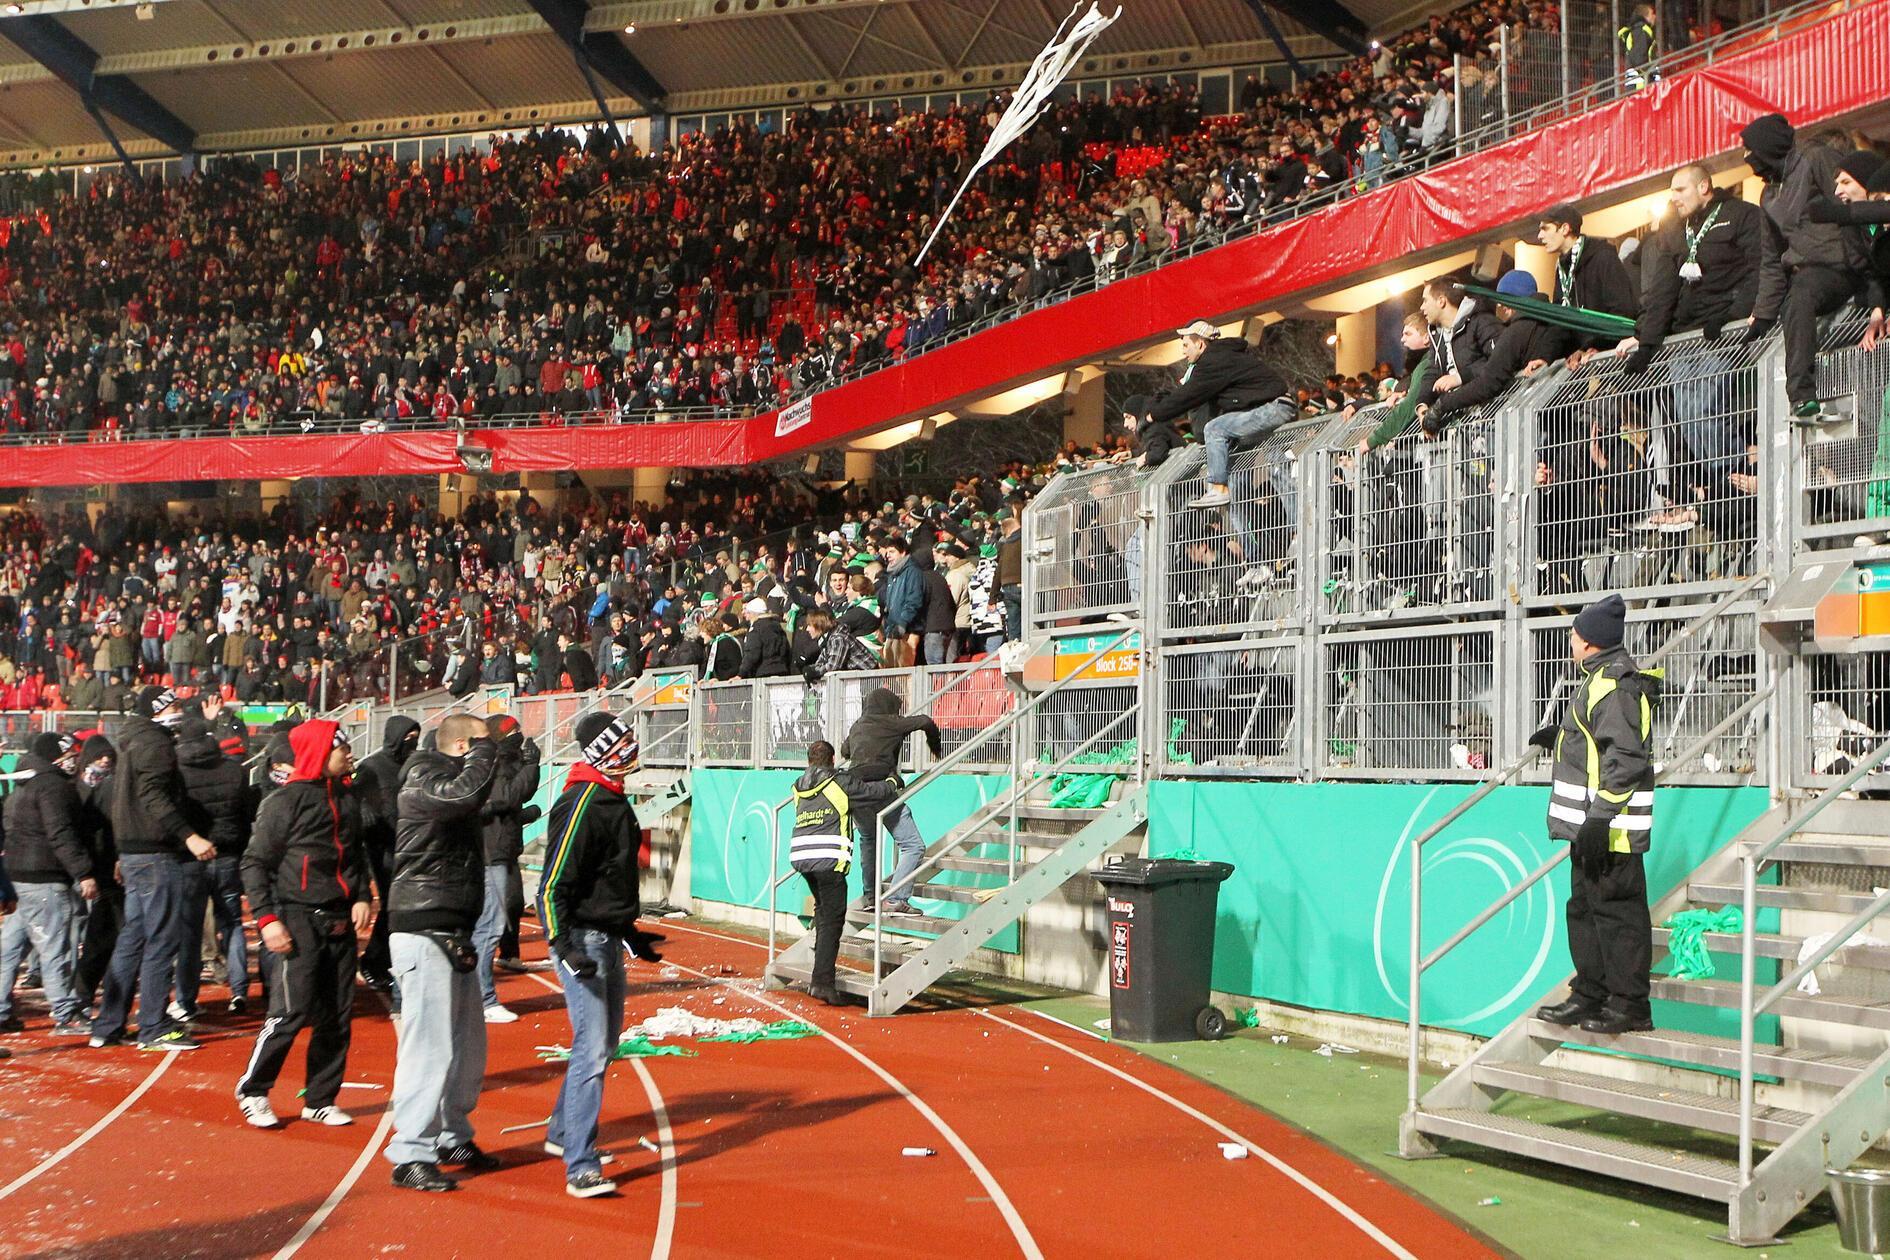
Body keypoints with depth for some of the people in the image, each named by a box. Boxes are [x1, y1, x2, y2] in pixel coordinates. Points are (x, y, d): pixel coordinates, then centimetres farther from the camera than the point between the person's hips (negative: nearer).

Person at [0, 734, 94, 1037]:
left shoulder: (25, 784, 20)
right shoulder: (53, 785, -13)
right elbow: (61, 834, -22)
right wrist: (84, 873, -23)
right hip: (45, 878, -11)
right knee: (55, 948, -7)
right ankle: (66, 1017, -4)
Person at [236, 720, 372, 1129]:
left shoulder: (347, 797, 13)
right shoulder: (287, 800, -7)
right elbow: (255, 862, -6)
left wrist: (363, 897, 8)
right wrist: (267, 919, -14)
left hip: (341, 922, 7)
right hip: (300, 921, -7)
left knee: (338, 1016, 6)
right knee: (293, 1011, -9)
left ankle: (320, 1099, 16)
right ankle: (252, 1090, 9)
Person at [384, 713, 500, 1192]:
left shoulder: (445, 777, 19)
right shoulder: (422, 780, -11)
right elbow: (467, 792, -30)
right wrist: (484, 748, -15)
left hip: (453, 933, 10)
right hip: (423, 933, -10)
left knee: (468, 1044, 15)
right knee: (430, 1045, -10)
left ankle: (453, 1138, 28)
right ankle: (410, 1156, -5)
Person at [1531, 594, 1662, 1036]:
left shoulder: (1614, 684, -17)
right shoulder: (1603, 679, 16)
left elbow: (1625, 756, -23)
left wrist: (1600, 816, -25)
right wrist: (1560, 737, 36)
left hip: (1608, 827, -11)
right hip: (1590, 823, 11)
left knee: (1617, 909, -4)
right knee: (1585, 908, 16)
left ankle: (1630, 1006, 3)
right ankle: (1590, 996, 25)